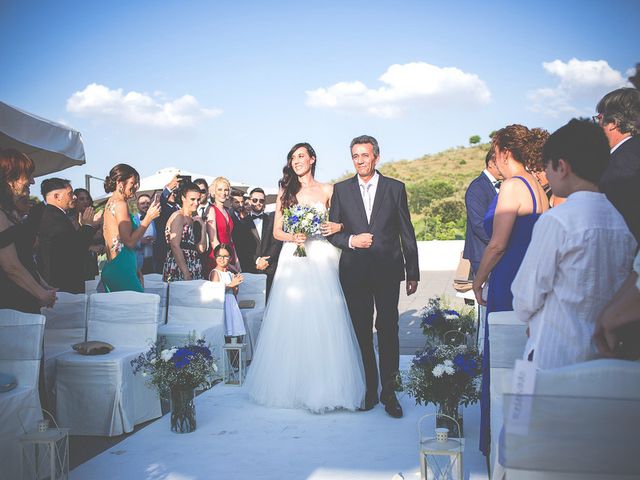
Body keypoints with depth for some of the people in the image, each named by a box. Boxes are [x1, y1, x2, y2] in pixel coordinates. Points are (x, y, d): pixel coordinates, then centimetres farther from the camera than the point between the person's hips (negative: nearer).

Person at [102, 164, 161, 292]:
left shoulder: (110, 202, 18)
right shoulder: (120, 204, -11)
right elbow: (129, 242, -16)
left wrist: (135, 269, 19)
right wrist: (149, 218, -11)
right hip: (122, 271, -10)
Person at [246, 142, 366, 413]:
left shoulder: (327, 191, 9)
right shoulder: (285, 192, 11)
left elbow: (341, 222, 12)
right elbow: (276, 231, 10)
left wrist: (337, 227, -10)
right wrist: (292, 237, -9)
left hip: (320, 261, -1)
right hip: (292, 261, 1)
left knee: (323, 319, -6)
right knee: (291, 320, -1)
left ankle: (324, 387, 3)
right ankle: (291, 385, 9)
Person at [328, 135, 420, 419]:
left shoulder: (395, 188, 4)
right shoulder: (341, 190, 7)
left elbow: (407, 233, 4)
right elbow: (332, 232, 8)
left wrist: (413, 273, 3)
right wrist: (351, 240, -13)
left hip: (387, 270, -1)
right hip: (354, 272, 1)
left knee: (388, 330, 0)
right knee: (362, 332, 7)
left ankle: (389, 391, 10)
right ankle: (369, 390, 18)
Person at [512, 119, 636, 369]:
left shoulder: (556, 221, -16)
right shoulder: (624, 220, 1)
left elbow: (527, 294, -9)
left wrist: (530, 319, 11)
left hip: (555, 355, -6)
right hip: (606, 355, 6)